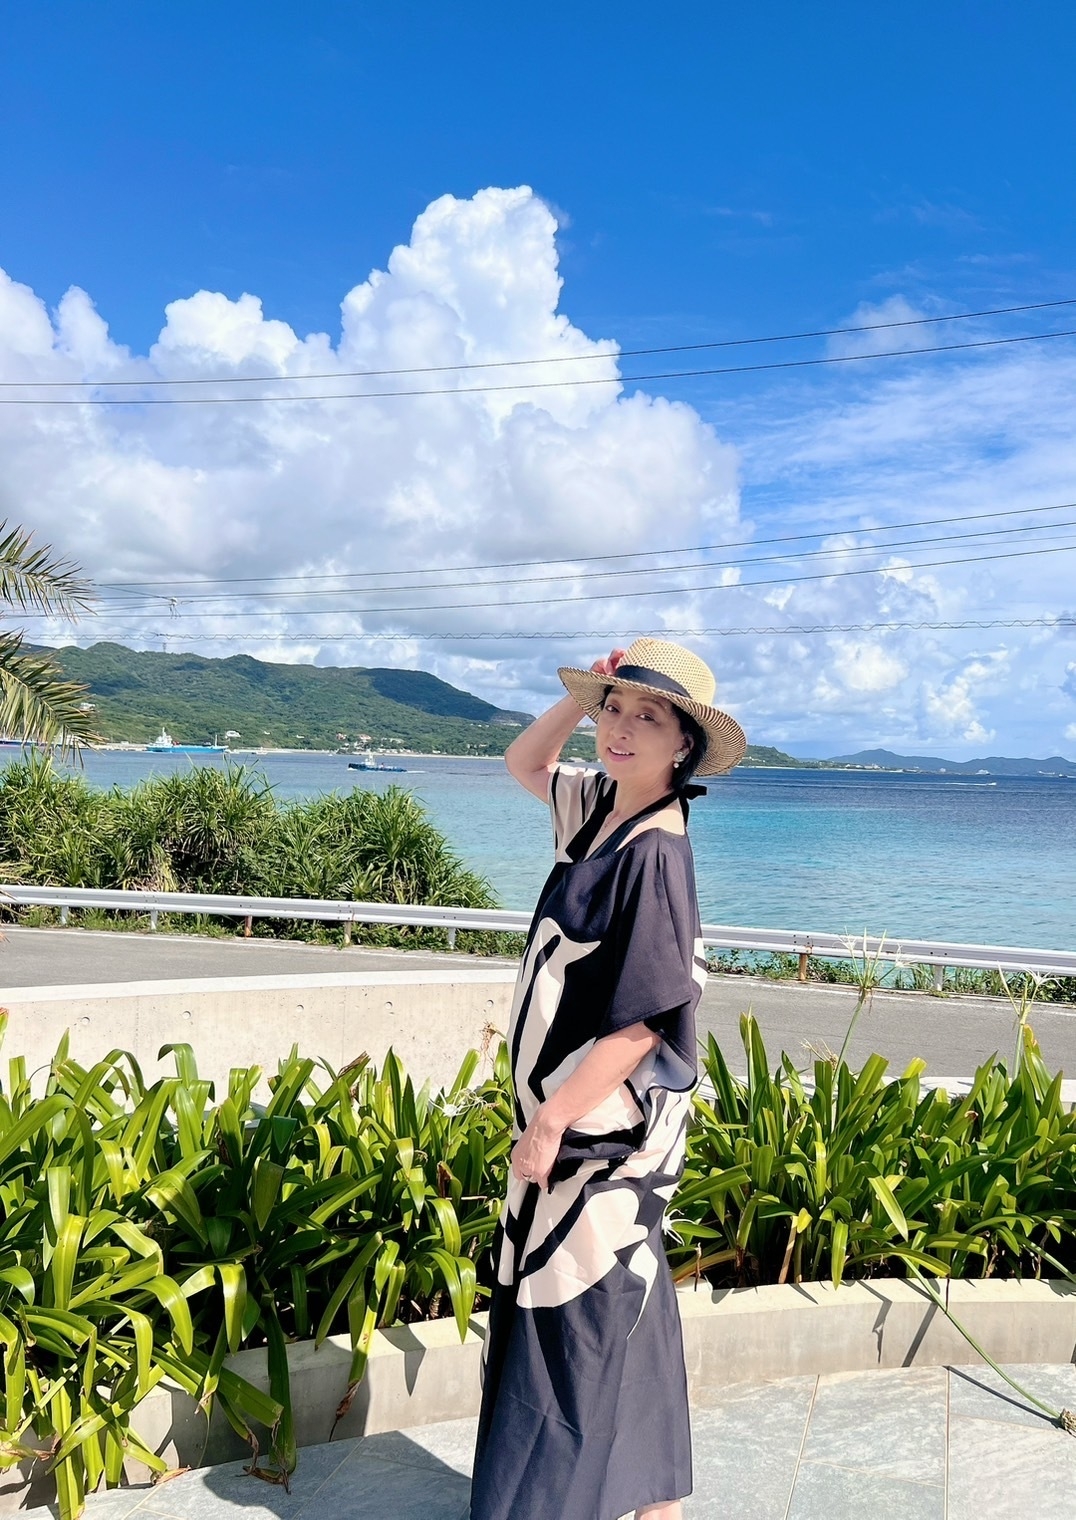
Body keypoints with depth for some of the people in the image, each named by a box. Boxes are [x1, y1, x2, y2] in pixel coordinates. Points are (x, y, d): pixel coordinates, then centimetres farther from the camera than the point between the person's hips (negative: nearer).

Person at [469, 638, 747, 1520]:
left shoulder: (655, 850, -21)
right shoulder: (601, 806, 3)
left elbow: (644, 1019, -21)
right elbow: (524, 763, 22)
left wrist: (552, 1120, -17)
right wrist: (581, 695, 4)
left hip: (605, 1129, -9)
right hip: (574, 1115, 9)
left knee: (571, 1323, 3)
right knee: (621, 1310, 20)